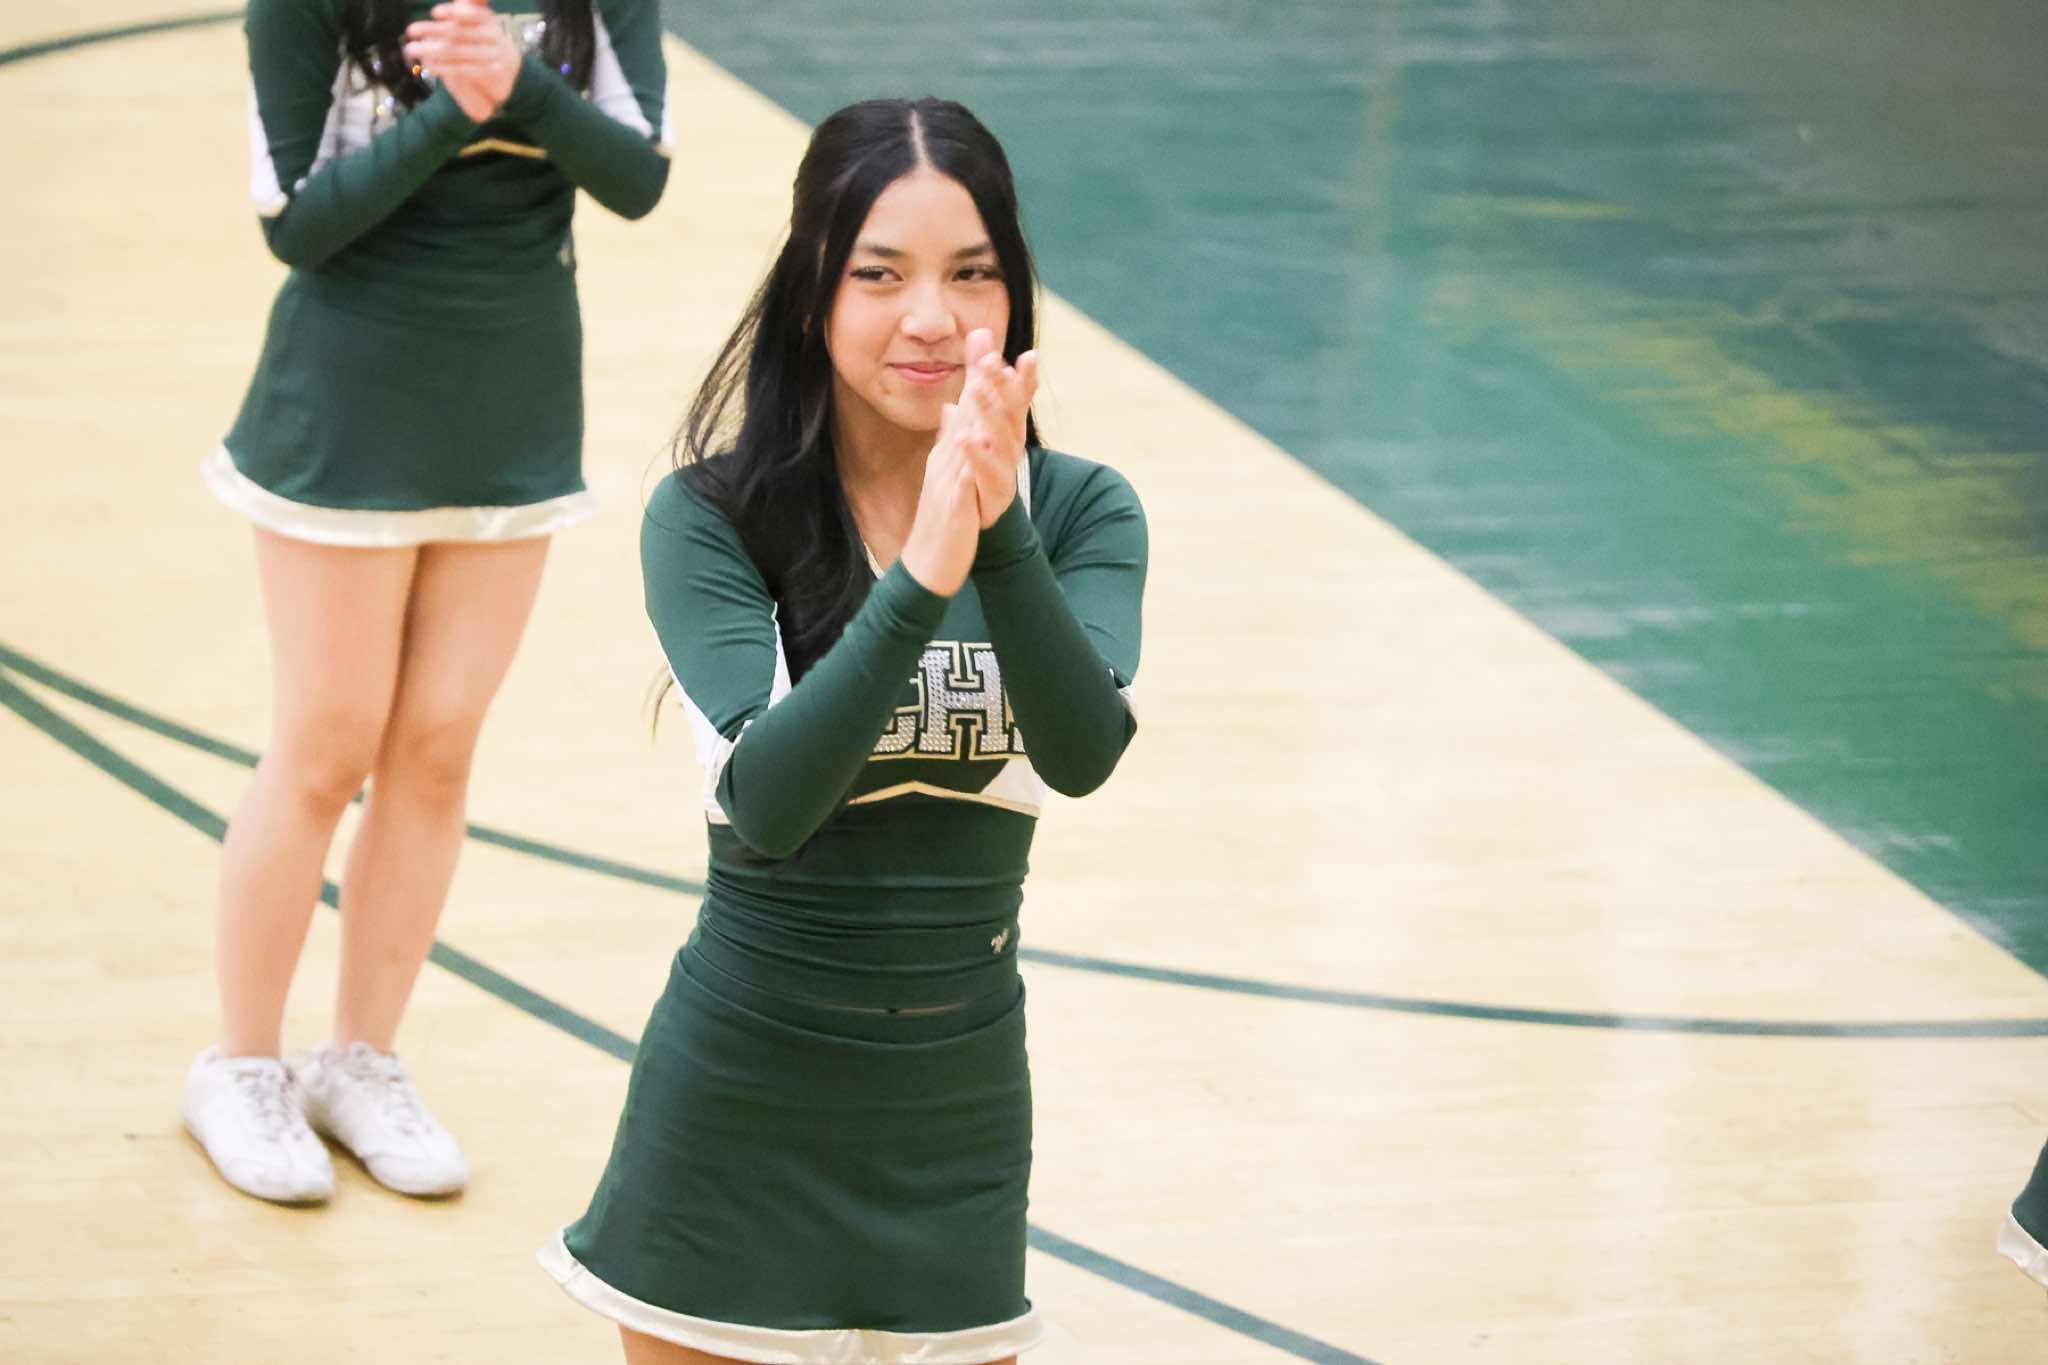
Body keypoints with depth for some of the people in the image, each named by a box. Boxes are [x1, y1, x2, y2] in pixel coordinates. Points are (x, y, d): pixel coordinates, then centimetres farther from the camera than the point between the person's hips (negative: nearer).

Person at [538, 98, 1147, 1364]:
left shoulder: (1079, 512, -5)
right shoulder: (713, 518, -12)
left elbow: (1083, 752, -22)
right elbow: (768, 798, -24)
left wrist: (1000, 534, -37)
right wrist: (921, 577, -35)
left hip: (957, 1107, 2)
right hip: (741, 1103, -2)